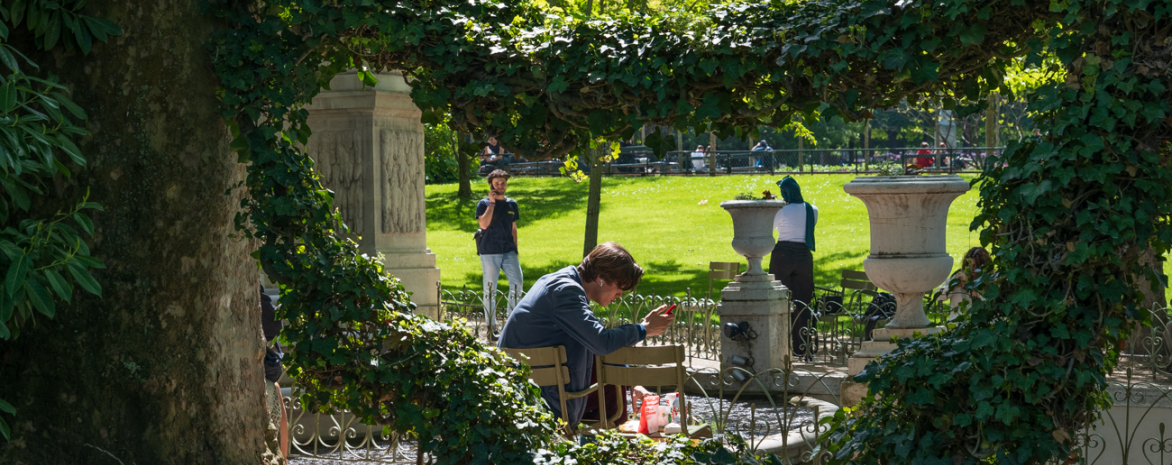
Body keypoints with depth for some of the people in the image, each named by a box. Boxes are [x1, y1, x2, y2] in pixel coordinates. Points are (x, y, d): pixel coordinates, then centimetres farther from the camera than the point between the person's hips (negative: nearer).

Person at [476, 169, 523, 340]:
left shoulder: (511, 204, 12)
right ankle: (491, 326, 7)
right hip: (489, 252, -4)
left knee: (518, 282, -5)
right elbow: (484, 224, -17)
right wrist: (491, 203, -15)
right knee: (490, 289, 0)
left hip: (508, 251, 4)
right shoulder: (484, 203, -1)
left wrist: (514, 248, 14)